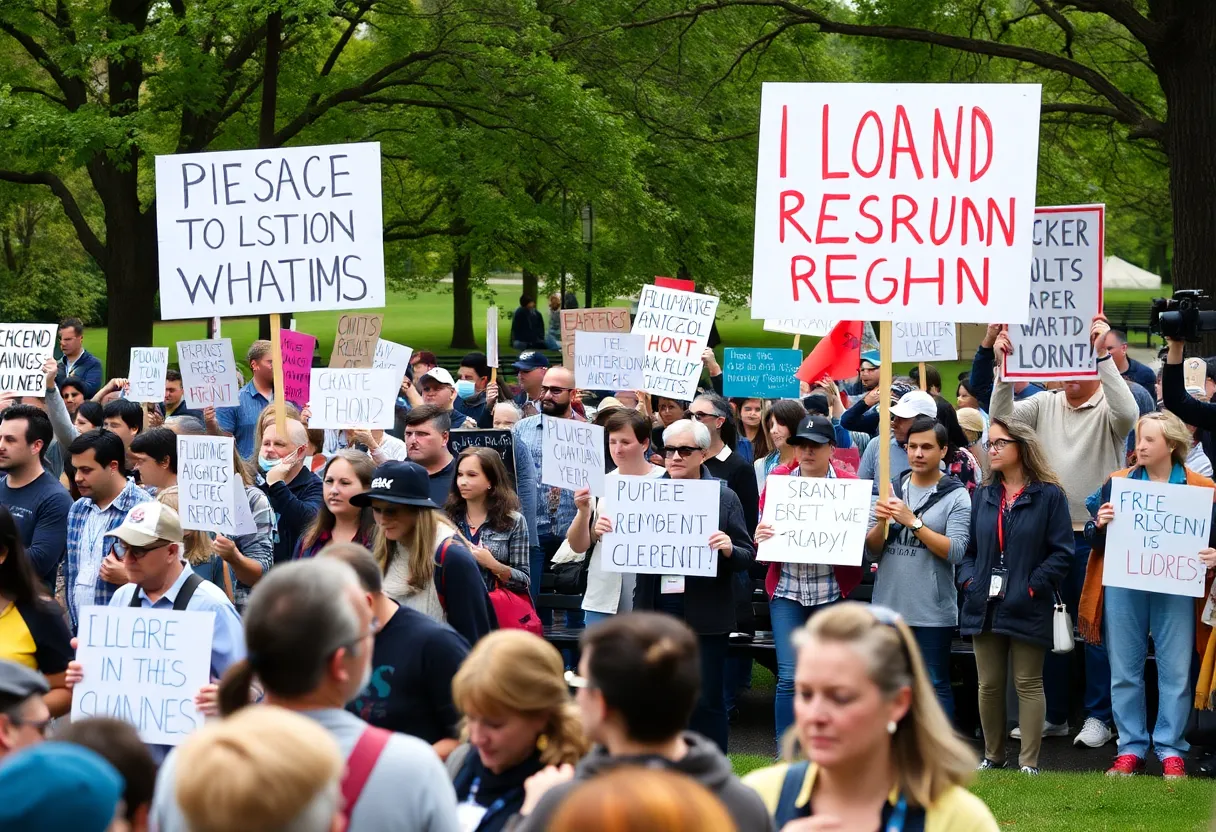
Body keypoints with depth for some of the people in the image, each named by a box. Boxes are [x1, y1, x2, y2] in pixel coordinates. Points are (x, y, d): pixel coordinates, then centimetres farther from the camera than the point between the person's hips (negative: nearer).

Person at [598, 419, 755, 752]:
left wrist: (728, 549, -23)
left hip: (704, 616, -3)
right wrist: (604, 531, -10)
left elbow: (747, 556, -2)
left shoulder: (724, 498, -1)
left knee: (707, 700, 2)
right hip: (656, 611, 3)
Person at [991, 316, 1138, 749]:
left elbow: (1128, 413, -26)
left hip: (1095, 536, -4)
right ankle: (1052, 714, 21)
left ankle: (1098, 717, 11)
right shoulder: (1045, 404, 8)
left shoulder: (1108, 408, -4)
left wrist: (1101, 355, -31)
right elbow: (1001, 415, -3)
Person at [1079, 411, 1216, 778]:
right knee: (1124, 670, 6)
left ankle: (1171, 750, 9)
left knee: (1175, 671, 0)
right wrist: (1100, 525, -10)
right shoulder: (1117, 482, 8)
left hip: (1175, 591, -2)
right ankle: (1131, 748, 15)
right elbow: (1095, 539, 12)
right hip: (1123, 586, 2)